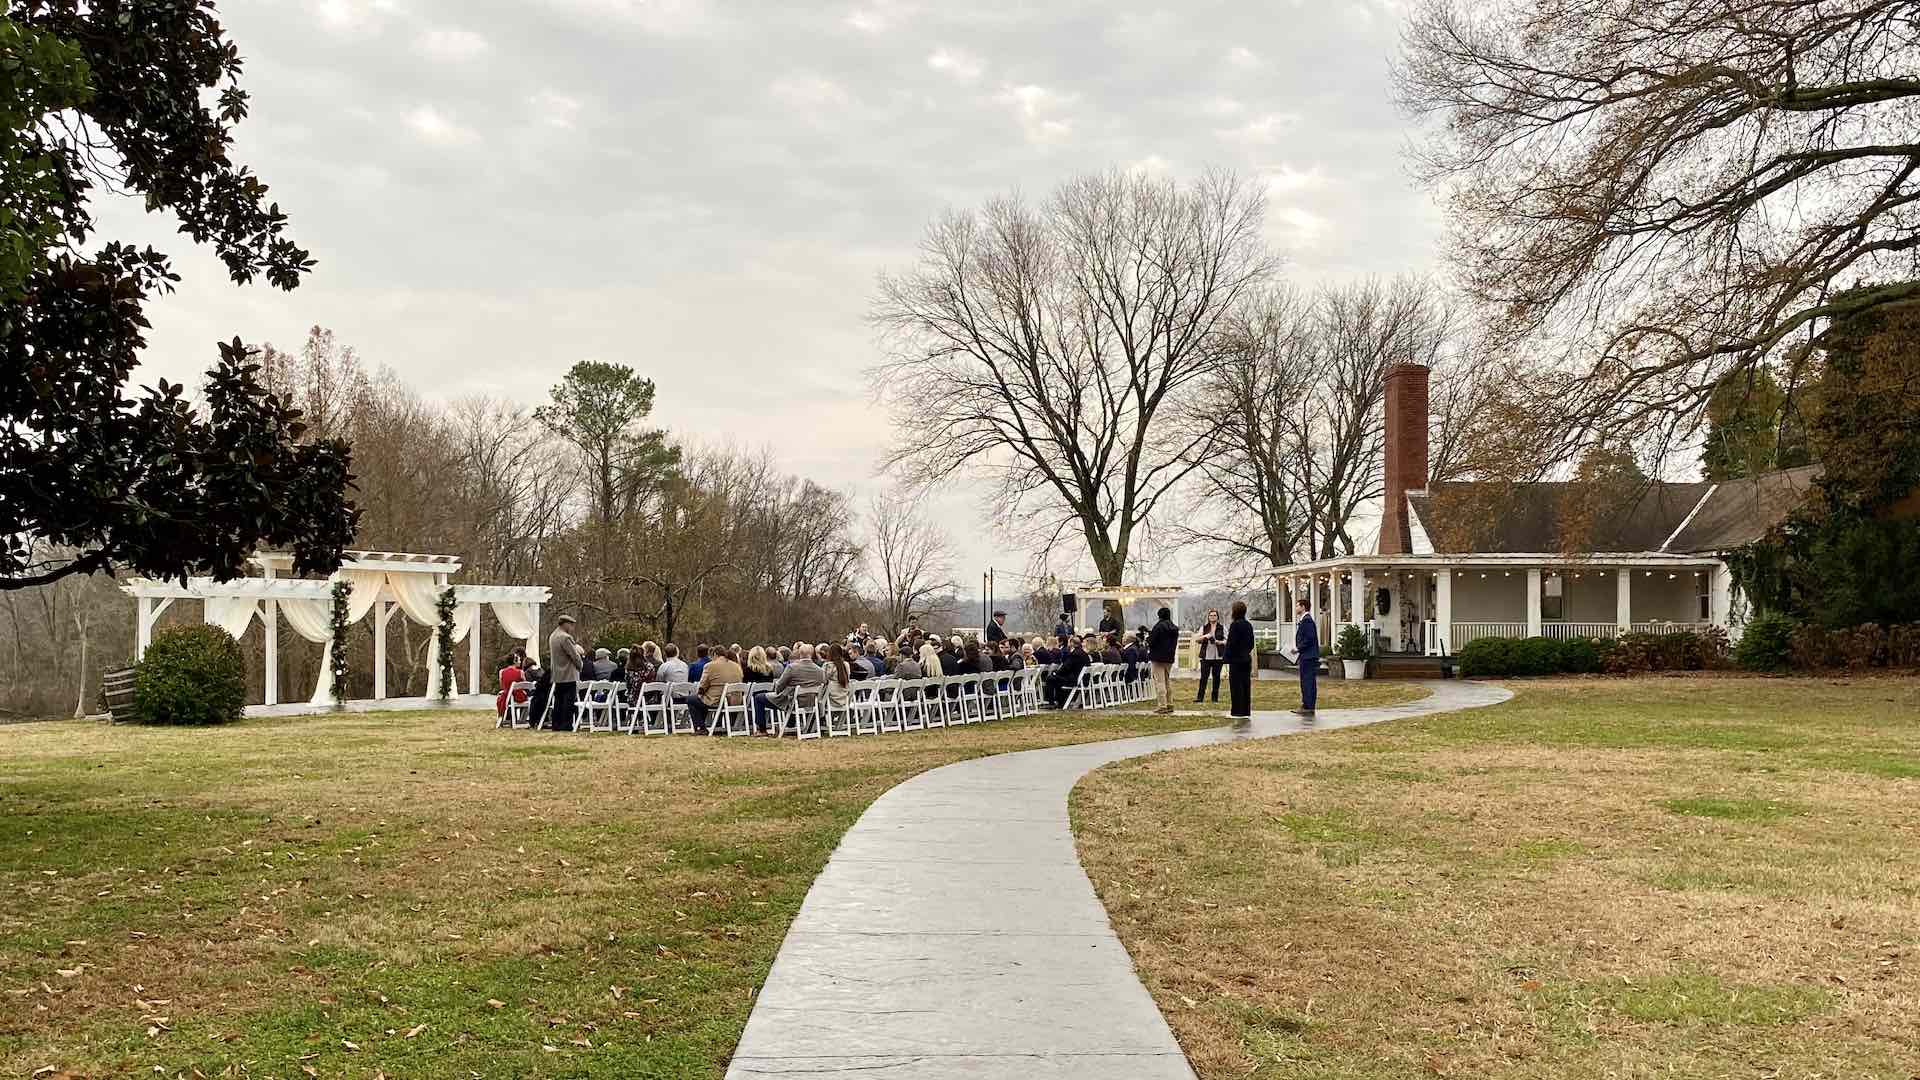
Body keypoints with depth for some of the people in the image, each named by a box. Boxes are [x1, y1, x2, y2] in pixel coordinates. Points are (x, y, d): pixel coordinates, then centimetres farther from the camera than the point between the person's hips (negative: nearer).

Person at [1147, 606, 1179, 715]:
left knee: (1159, 682, -5)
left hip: (1158, 658, -7)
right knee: (1168, 681, 18)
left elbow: (1151, 641, -18)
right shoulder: (1174, 628, 8)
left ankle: (1162, 706, -8)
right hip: (1170, 657, 8)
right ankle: (1169, 705, 21)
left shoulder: (1159, 626, -16)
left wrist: (1148, 638, 6)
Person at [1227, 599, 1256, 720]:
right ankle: (1246, 711, 13)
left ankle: (1237, 712, -2)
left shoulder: (1235, 625, -14)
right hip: (1247, 659, 8)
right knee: (1246, 685, 10)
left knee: (1236, 686, -3)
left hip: (1236, 660, -8)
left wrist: (1227, 657, -9)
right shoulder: (1249, 625, 9)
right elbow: (1251, 643, 14)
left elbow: (1231, 643, -16)